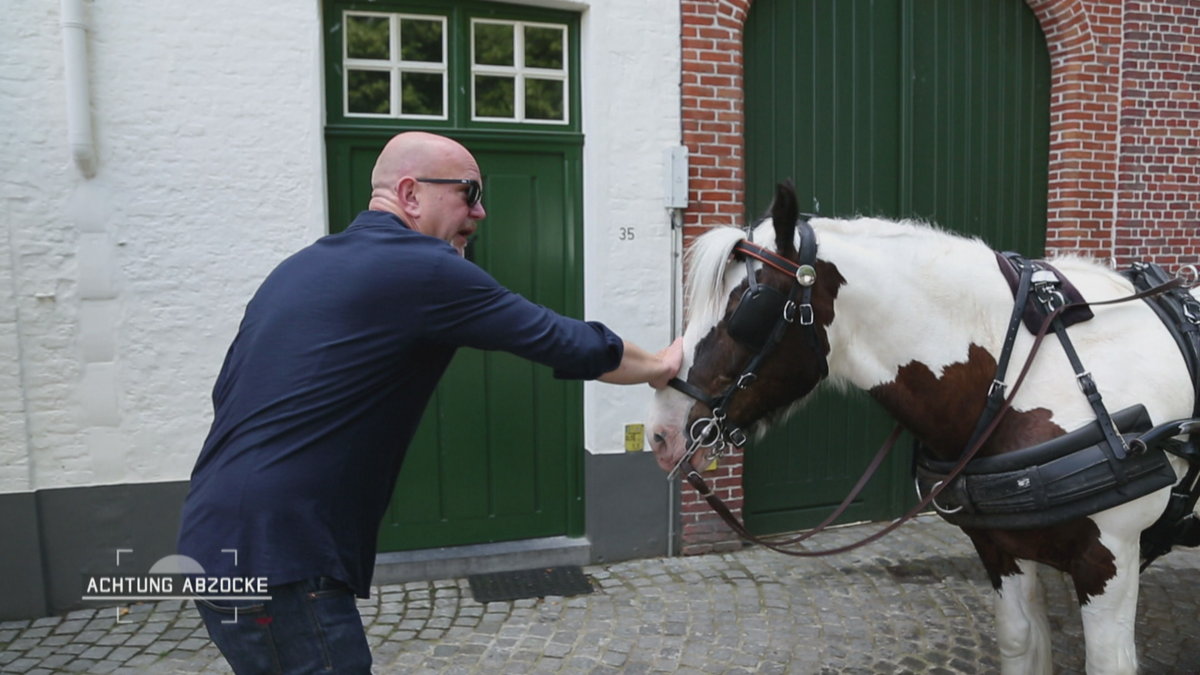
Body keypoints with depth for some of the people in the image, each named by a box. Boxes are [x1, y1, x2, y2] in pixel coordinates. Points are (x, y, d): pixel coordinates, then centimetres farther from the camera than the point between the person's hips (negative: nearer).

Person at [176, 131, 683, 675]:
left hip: (218, 544, 9)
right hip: (276, 565, -9)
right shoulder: (423, 267, -12)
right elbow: (559, 340, -6)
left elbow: (228, 391, 17)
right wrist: (658, 366, 10)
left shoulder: (299, 268, 13)